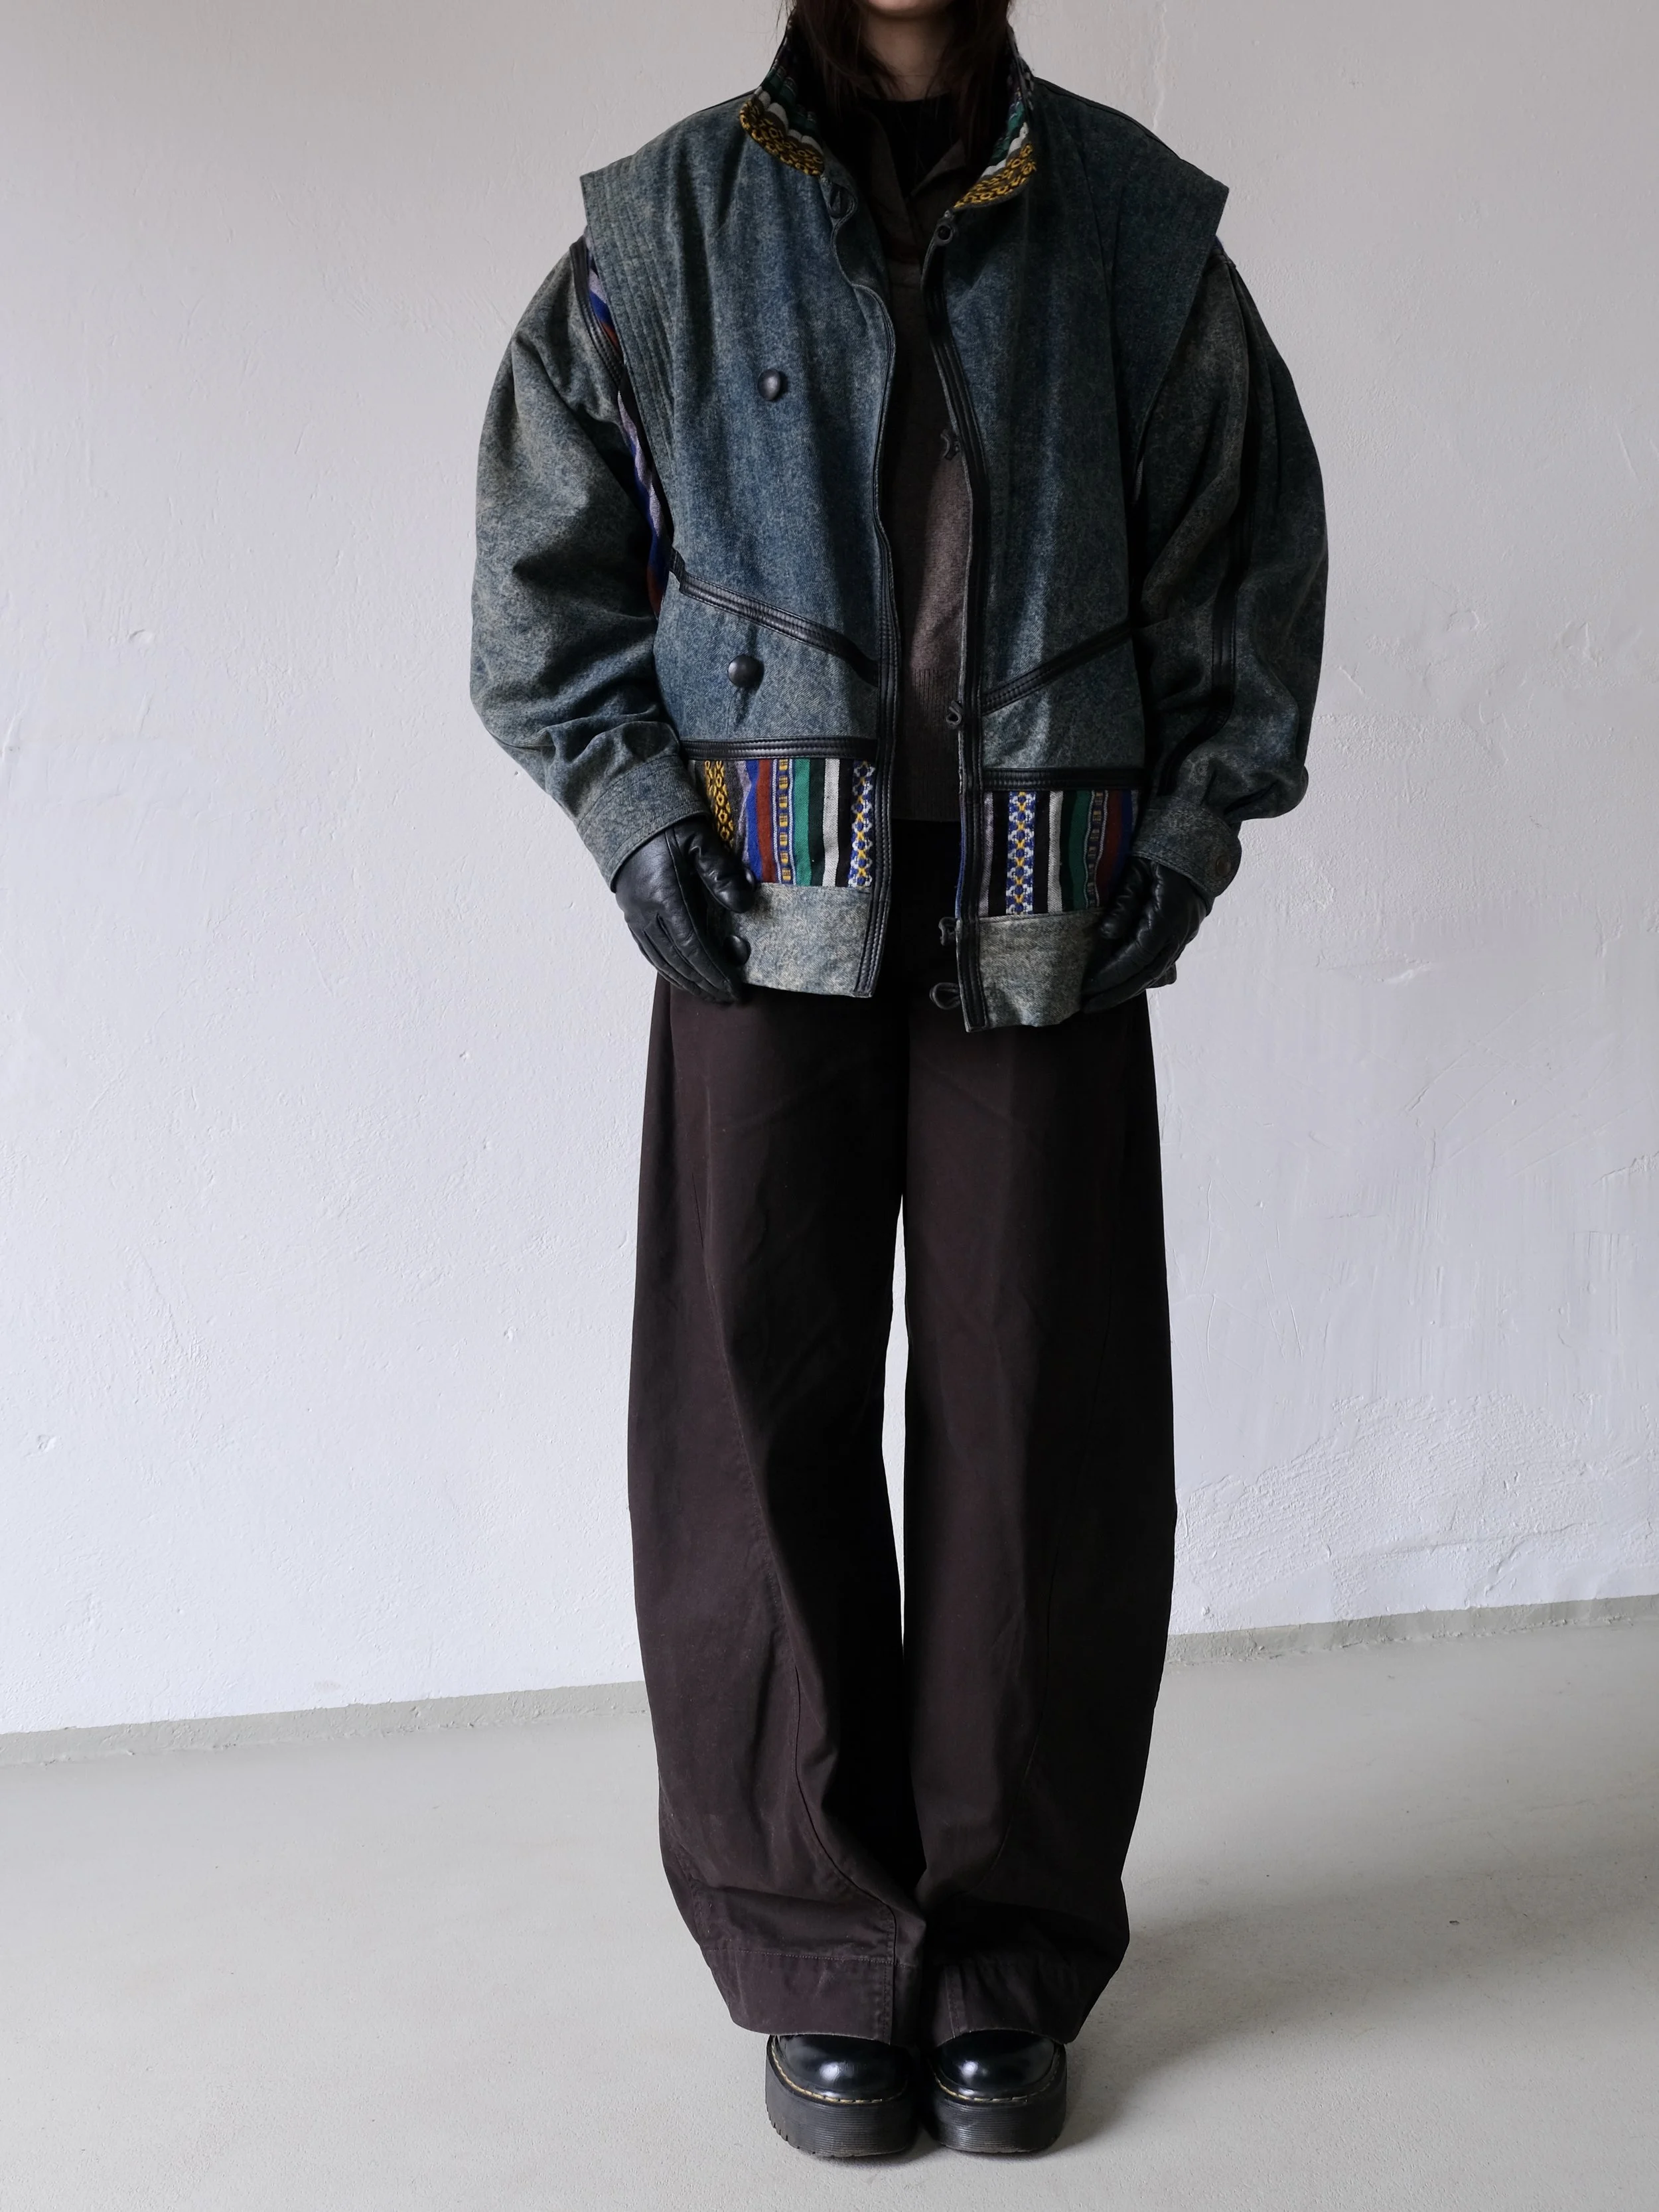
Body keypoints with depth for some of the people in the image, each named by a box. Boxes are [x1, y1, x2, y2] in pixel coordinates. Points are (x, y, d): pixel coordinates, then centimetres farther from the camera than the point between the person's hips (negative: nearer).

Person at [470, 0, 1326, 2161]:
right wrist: (632, 805, -2)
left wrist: (1192, 829, 1)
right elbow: (542, 552, 10)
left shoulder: (1142, 232, 7)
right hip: (769, 909, 0)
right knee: (761, 1423, -1)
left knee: (1044, 1431, 1)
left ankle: (1015, 1942, 18)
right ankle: (822, 1946, 16)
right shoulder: (660, 236, 6)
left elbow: (1256, 551, 11)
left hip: (1050, 920, 1)